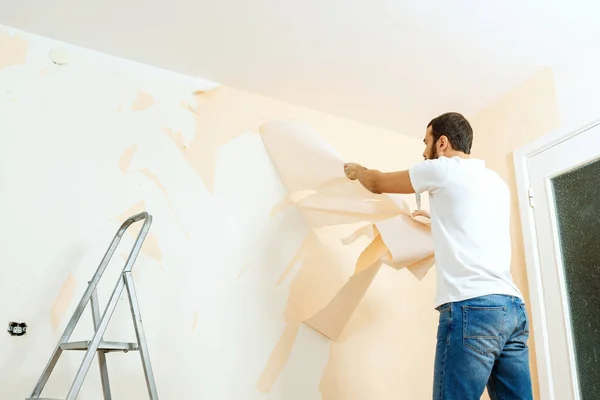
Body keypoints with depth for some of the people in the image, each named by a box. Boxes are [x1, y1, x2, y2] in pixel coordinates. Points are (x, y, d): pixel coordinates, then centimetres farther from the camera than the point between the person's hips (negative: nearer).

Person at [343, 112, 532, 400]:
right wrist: (435, 219, 48)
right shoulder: (497, 182, 22)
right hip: (513, 308, 8)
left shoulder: (442, 169, 2)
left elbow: (378, 184, 14)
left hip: (471, 307, -8)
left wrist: (357, 170, 33)